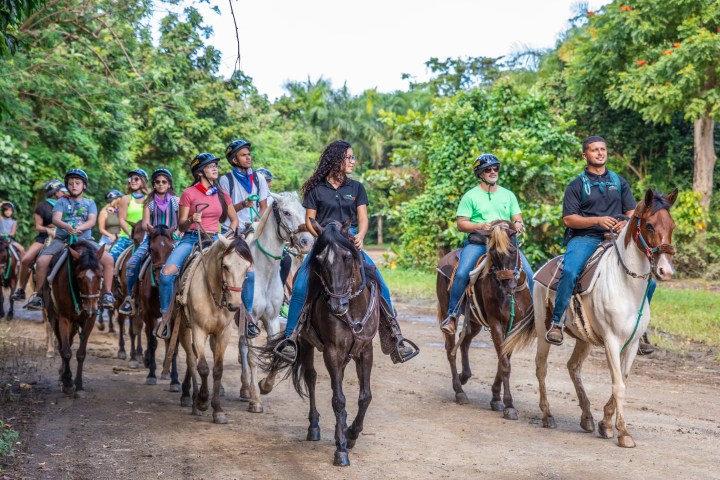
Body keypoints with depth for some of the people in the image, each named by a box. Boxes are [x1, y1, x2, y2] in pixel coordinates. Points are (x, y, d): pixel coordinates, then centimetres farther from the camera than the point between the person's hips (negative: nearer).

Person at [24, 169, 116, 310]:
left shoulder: (90, 203, 13)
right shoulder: (62, 202, 10)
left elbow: (92, 221, -3)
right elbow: (56, 219, -6)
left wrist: (80, 227, -24)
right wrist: (67, 226, -28)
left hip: (85, 239, 1)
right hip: (62, 239, 0)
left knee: (108, 259, -21)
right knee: (42, 261, -25)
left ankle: (107, 294, -10)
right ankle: (39, 295, -8)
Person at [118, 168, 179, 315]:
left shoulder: (176, 201, 8)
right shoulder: (149, 203, 11)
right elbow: (145, 224, 3)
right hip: (152, 237, 2)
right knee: (132, 263, -18)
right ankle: (129, 297, -6)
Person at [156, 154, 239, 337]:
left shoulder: (222, 194, 11)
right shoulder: (189, 193, -1)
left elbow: (234, 219, 22)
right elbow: (181, 226, -1)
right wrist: (191, 220, -22)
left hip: (214, 240, 3)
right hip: (191, 239, -3)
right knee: (167, 272, -30)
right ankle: (166, 315, -12)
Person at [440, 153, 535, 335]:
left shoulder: (508, 195, 17)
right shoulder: (471, 196, 5)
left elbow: (517, 218, 15)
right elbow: (461, 224, -1)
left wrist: (518, 224, -9)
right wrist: (481, 226, -17)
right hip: (477, 242, -3)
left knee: (528, 273, -15)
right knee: (461, 273, -27)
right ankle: (452, 315, -13)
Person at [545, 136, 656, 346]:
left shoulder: (619, 181, 18)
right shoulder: (577, 184, 6)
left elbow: (632, 212, 16)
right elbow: (568, 219, -2)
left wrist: (627, 223, -8)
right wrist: (598, 220, -16)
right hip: (584, 238, -4)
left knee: (648, 279, -9)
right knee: (569, 272, -34)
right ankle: (557, 322, -22)